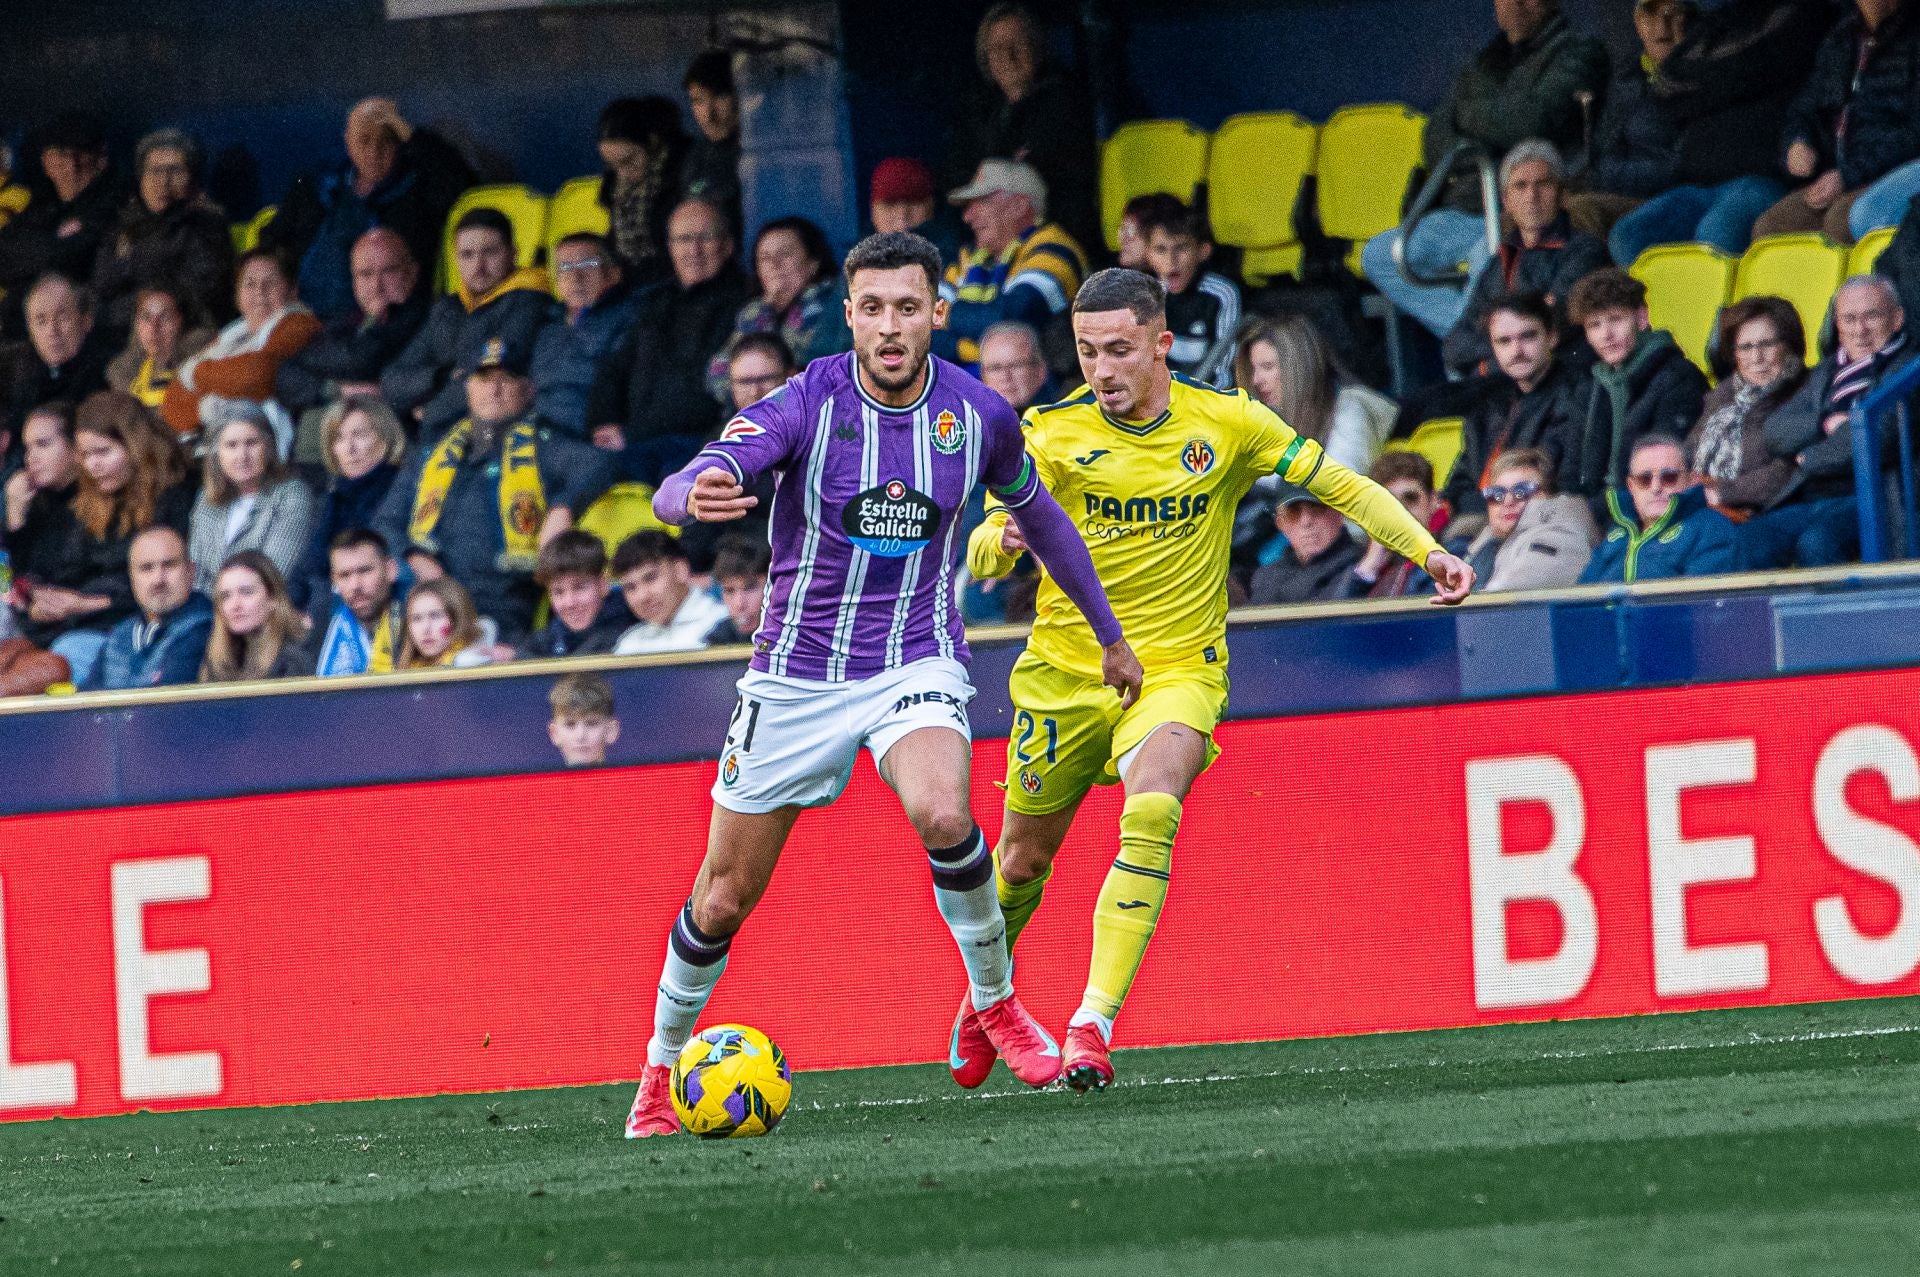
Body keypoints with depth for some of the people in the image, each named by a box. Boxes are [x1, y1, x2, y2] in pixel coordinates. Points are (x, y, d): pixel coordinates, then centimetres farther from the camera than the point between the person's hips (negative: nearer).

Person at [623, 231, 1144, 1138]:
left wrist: (1108, 634, 24)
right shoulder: (809, 403, -14)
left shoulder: (978, 415, -5)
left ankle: (994, 1001, -8)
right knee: (725, 898, 4)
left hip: (916, 663, 0)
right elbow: (675, 494, -26)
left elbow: (1039, 516, 16)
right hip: (796, 675, 0)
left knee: (941, 815, -31)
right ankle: (660, 1071, 27)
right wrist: (694, 495, -52)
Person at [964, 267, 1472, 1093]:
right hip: (1065, 673, 1)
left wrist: (1428, 552, -8)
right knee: (1026, 854, 12)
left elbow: (1340, 485, 3)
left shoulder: (1224, 421, -5)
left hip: (1177, 670, -1)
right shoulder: (1052, 434, -8)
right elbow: (979, 555, -12)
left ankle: (1092, 1026, -30)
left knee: (1150, 818, -28)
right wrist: (1006, 539, -36)